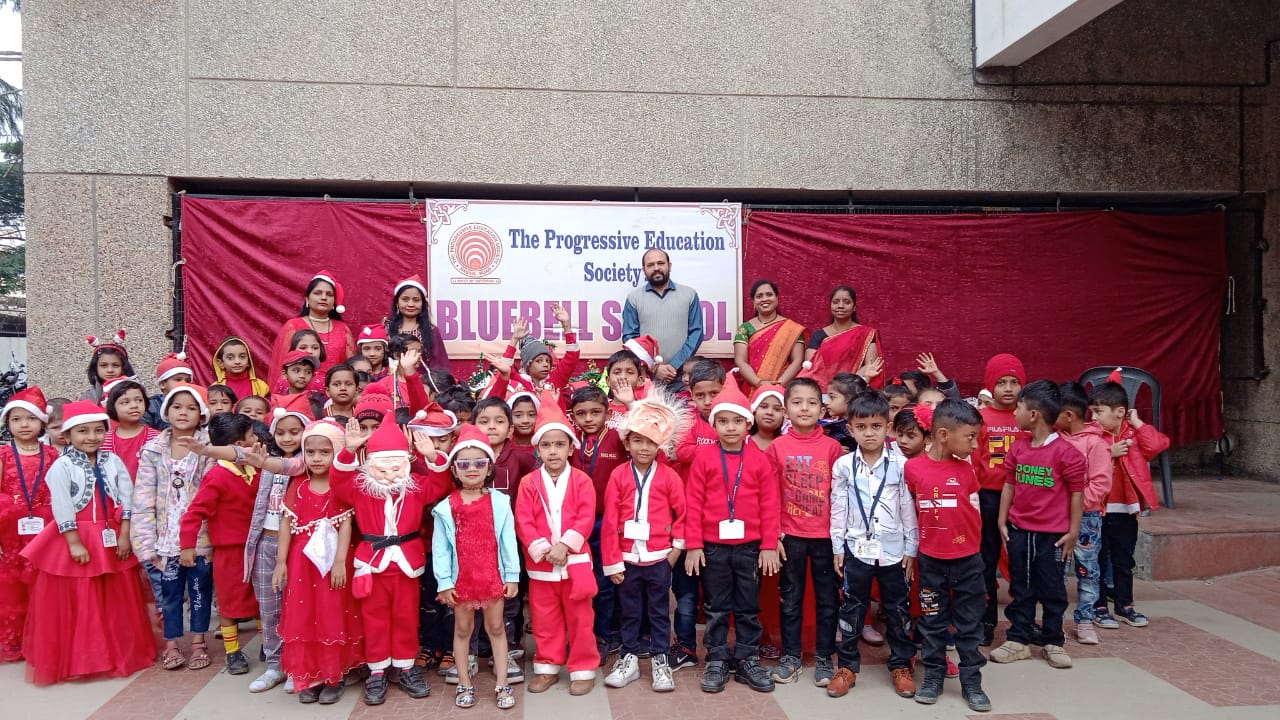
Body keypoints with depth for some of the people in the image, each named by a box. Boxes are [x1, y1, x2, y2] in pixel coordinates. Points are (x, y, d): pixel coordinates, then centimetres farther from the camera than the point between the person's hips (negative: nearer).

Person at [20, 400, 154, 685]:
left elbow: (127, 499, 0)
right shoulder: (61, 467, -9)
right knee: (75, 604, 5)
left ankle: (121, 653, 27)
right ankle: (76, 660, 18)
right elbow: (62, 509, -13)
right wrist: (75, 543, -16)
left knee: (117, 603, 13)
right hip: (75, 539, -3)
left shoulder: (113, 462, 1)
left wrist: (124, 535, -6)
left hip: (111, 539, 3)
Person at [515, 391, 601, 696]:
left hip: (575, 560, -1)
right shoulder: (529, 483, 0)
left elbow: (585, 519, -10)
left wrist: (564, 545, -19)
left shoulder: (582, 481, -3)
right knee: (544, 619, 12)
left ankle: (583, 669, 19)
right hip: (540, 563, 2)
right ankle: (547, 667, 27)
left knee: (579, 618, 7)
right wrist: (542, 549, -17)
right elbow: (523, 522, -5)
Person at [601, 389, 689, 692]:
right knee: (630, 612, 14)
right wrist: (612, 561, -6)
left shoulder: (668, 476, -6)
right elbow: (609, 520, -6)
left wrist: (678, 545, -3)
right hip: (627, 558, 1)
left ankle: (660, 661, 22)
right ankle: (629, 659, 27)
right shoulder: (618, 476, -5)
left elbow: (682, 513, 1)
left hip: (659, 558, -1)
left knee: (659, 612, 10)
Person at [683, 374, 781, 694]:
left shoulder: (759, 459, -3)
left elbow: (770, 505, -1)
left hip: (749, 546, 1)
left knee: (748, 608, 12)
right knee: (716, 608, 11)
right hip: (713, 546, -1)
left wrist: (769, 546, -3)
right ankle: (717, 661, 23)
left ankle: (748, 661, 25)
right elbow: (694, 504, -4)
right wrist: (693, 545, -7)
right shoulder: (704, 457, -5)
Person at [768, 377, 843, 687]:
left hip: (825, 535, 0)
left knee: (827, 599, 9)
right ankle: (791, 657, 23)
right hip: (791, 535, 0)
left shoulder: (832, 446, -2)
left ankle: (824, 658, 22)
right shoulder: (778, 446, -2)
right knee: (791, 599, 11)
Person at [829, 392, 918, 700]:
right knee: (852, 608, 9)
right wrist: (838, 547, 0)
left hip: (894, 550, 0)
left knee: (897, 609, 11)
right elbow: (838, 509, 1)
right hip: (857, 548, 0)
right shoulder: (843, 466, -3)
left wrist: (911, 549, -1)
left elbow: (909, 509, -1)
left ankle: (901, 666, 26)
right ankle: (848, 666, 21)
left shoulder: (901, 464, -4)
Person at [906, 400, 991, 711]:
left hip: (968, 559, 1)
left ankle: (971, 681, 20)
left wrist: (964, 538, 4)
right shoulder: (913, 468, -8)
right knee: (933, 622, 11)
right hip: (931, 560, -1)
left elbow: (976, 513, 8)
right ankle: (933, 676, 24)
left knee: (970, 623, 9)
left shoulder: (966, 470, -2)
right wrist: (913, 546, 6)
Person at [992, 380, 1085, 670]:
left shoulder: (1066, 452, -14)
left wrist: (1073, 532, -8)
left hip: (1052, 534, -5)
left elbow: (1077, 494, -10)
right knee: (1020, 588, 13)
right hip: (1018, 530, 5)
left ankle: (1053, 641, 23)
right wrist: (1002, 521, 7)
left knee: (1052, 589, 9)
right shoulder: (1017, 448, 2)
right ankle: (1019, 639, 23)